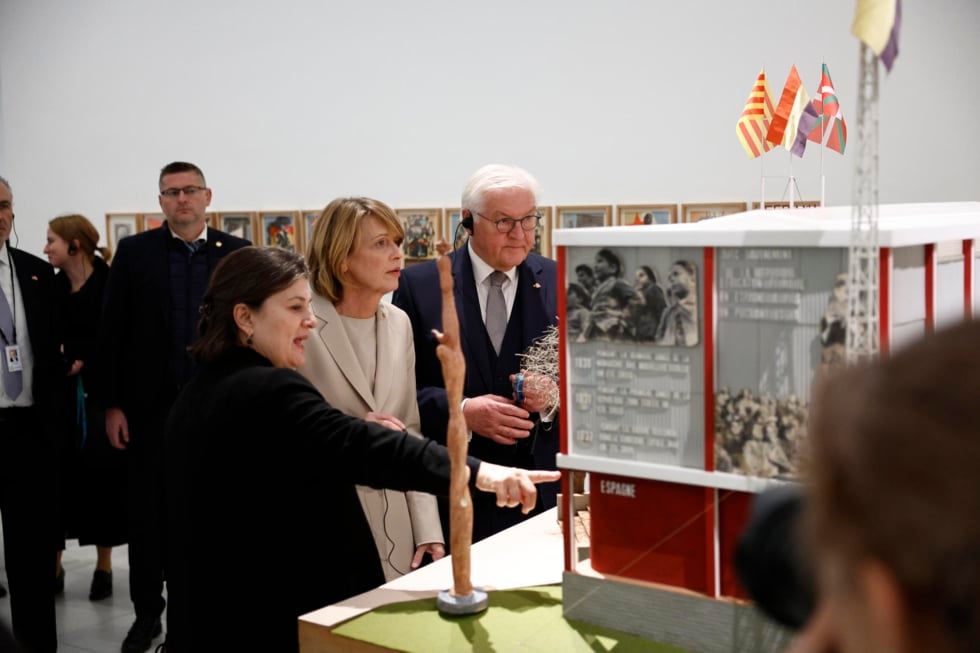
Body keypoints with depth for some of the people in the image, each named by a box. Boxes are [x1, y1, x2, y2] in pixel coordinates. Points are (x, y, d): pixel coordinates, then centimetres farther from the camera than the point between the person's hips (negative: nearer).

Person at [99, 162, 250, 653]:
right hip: (150, 407, 0)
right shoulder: (133, 252, 2)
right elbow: (112, 333, 1)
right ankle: (147, 611, 24)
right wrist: (112, 404, -4)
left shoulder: (237, 253, 2)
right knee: (147, 512, 9)